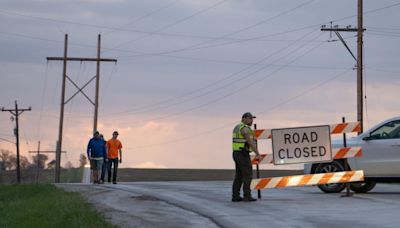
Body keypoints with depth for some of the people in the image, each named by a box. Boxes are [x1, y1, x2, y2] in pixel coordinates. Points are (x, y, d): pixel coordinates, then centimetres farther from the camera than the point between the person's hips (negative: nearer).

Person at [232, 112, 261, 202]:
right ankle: (247, 196, -9)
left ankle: (235, 196, 8)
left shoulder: (237, 128, 16)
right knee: (248, 175, -6)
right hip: (243, 155, -9)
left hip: (237, 154, 9)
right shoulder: (245, 129, -16)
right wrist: (257, 153, -27)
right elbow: (251, 142, -25)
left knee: (239, 176, 10)